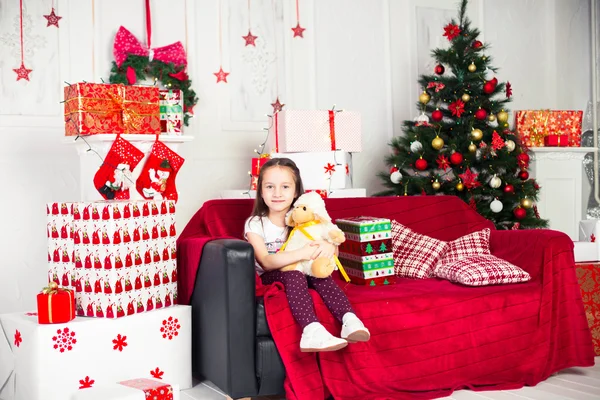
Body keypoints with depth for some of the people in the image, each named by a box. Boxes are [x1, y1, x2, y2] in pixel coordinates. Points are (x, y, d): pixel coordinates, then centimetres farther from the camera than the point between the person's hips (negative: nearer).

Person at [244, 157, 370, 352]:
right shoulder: (255, 224, -8)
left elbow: (333, 251, -3)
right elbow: (266, 262, -23)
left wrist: (328, 246, -30)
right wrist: (302, 253, -38)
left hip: (303, 270, 3)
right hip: (269, 277, -3)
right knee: (294, 275, -35)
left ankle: (349, 319, -46)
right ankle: (312, 330, -55)